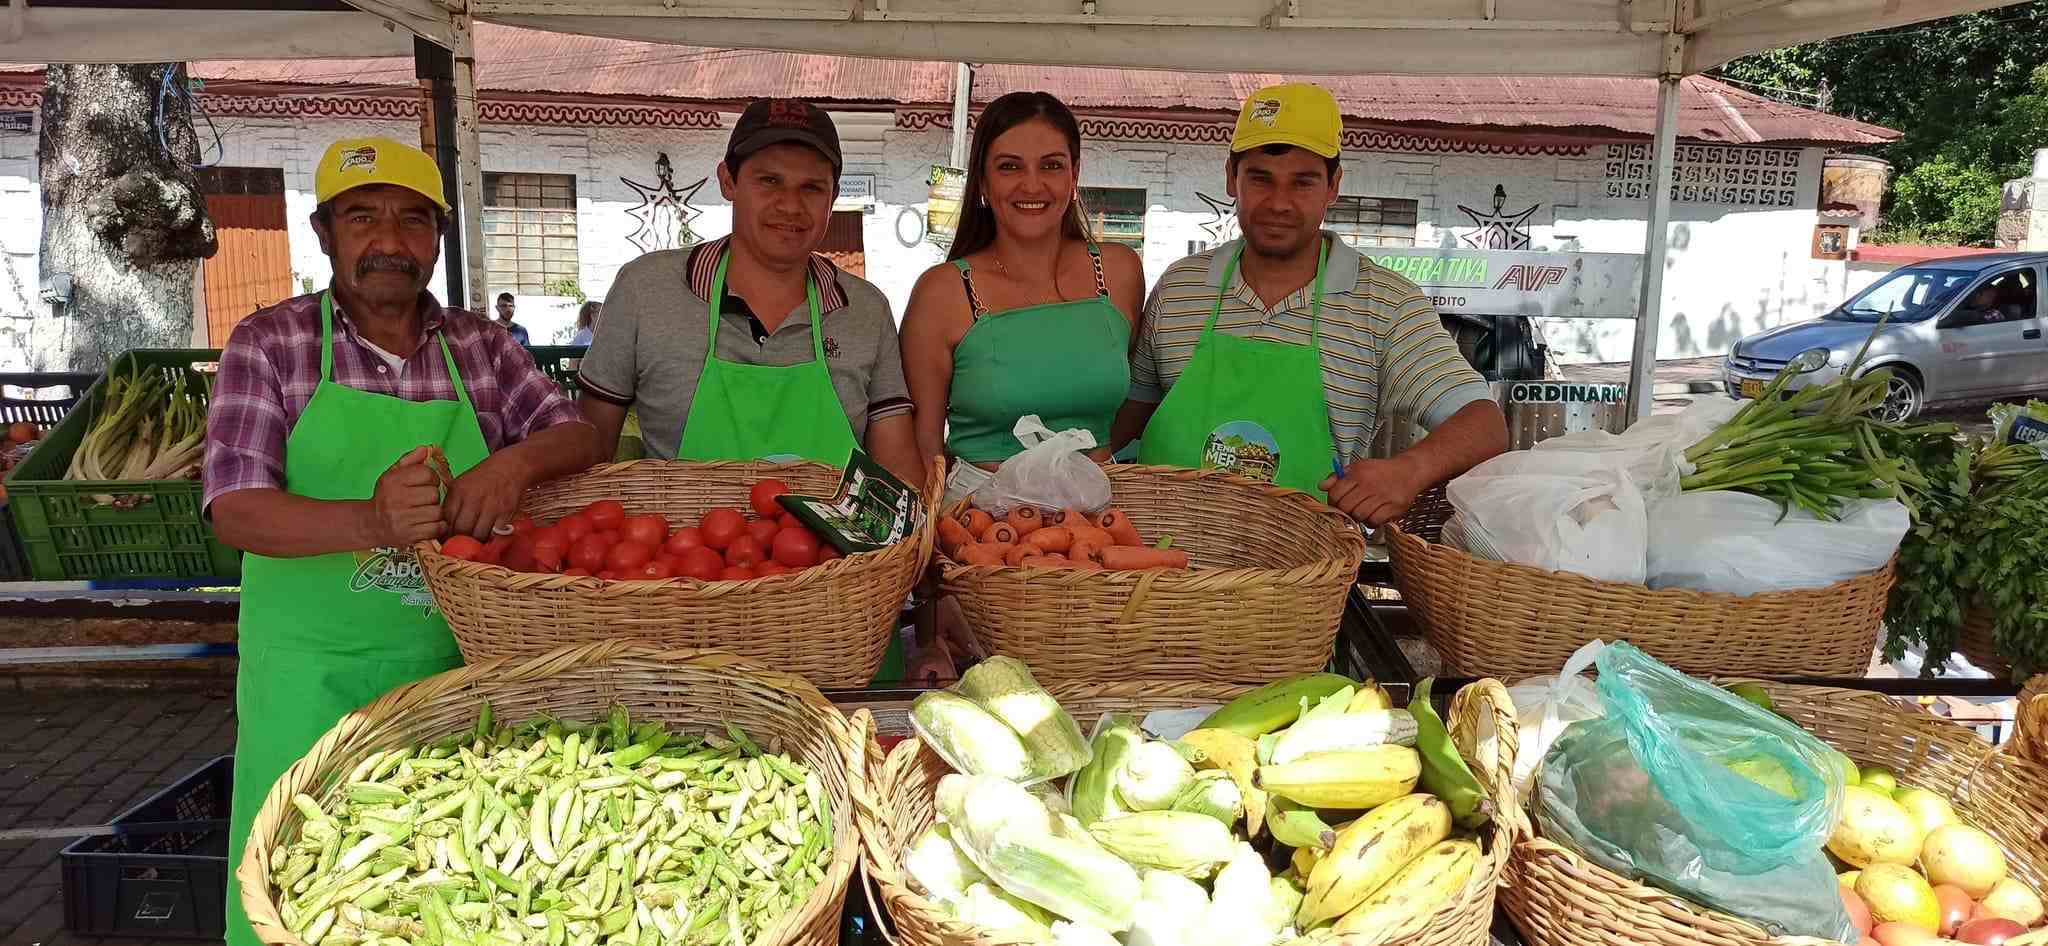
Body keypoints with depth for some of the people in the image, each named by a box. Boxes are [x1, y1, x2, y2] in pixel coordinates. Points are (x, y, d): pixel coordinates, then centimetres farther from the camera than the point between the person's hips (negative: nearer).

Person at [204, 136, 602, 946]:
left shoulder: (480, 346, 5)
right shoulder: (268, 345, -3)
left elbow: (580, 438, 4)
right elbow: (236, 512, -11)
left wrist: (517, 461, -20)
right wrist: (369, 522, -31)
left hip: (456, 670, 2)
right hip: (311, 683, -2)